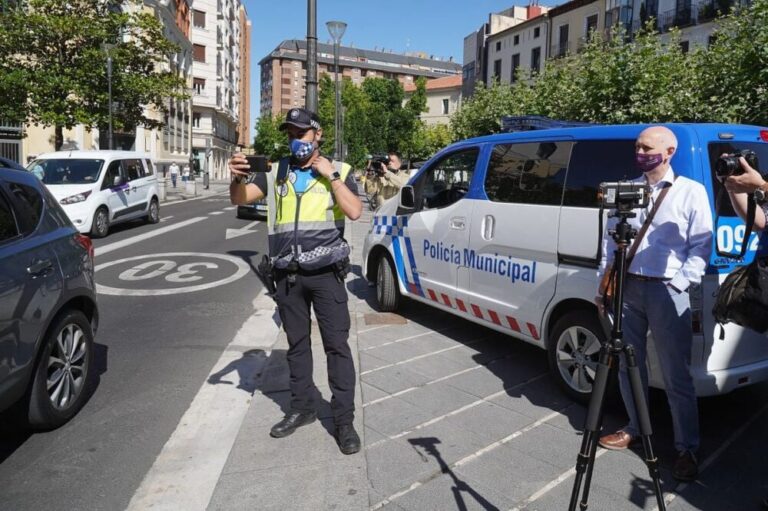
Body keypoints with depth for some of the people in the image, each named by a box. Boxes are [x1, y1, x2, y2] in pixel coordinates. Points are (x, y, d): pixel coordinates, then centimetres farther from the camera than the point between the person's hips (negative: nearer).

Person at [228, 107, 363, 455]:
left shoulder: (338, 171, 0)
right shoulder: (276, 173, 8)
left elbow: (354, 211, -14)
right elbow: (240, 199, -2)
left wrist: (330, 175, -16)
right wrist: (238, 177, -23)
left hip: (325, 273, -3)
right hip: (287, 276, 4)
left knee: (337, 345, 0)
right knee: (297, 344, 14)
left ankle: (344, 420, 9)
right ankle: (301, 408, 29)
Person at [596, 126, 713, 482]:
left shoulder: (691, 191, 1)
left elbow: (701, 246, -2)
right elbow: (610, 239, 12)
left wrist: (679, 283, -13)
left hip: (667, 291, -4)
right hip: (626, 286, 4)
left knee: (676, 375, 0)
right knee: (628, 365, 13)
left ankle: (686, 449, 12)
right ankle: (635, 428, 30)